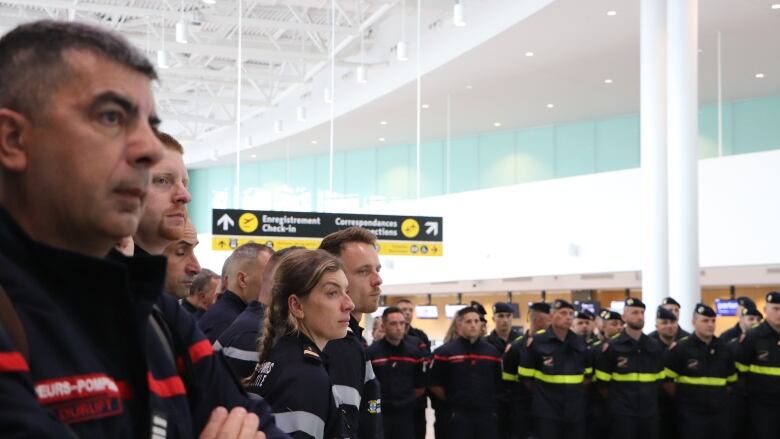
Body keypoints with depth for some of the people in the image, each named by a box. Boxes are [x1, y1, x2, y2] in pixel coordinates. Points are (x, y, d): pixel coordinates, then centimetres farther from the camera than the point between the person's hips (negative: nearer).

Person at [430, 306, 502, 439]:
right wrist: (452, 401, 4)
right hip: (459, 415, -3)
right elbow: (435, 384, 0)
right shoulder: (445, 352, -3)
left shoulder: (493, 352, 8)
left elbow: (499, 382, 16)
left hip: (487, 414, 3)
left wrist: (489, 401, 11)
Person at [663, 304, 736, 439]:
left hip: (720, 413, 5)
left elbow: (732, 379, 21)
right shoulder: (681, 348, -6)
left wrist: (721, 397, 13)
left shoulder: (724, 348, 10)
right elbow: (666, 379, -7)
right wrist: (682, 398, -1)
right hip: (692, 414, -5)